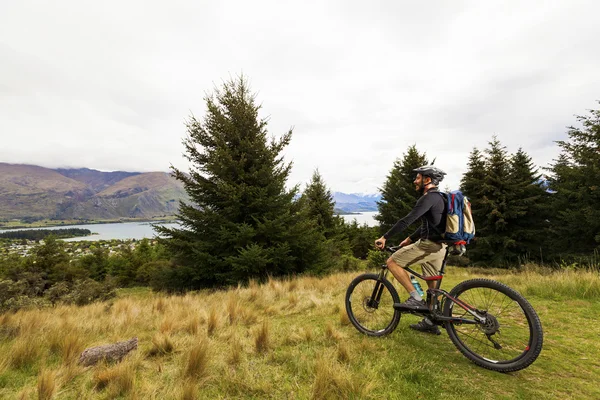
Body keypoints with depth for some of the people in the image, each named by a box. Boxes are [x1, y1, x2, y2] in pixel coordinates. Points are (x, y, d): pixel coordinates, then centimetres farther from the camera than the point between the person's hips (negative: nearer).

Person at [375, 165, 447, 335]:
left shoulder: (429, 198, -15)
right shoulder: (437, 198, 18)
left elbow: (407, 220, -23)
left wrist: (385, 237, -19)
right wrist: (409, 239, 23)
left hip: (429, 245, -11)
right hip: (439, 245, 11)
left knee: (392, 262, -7)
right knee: (432, 284, 17)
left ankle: (416, 298, -4)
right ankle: (430, 322, 28)